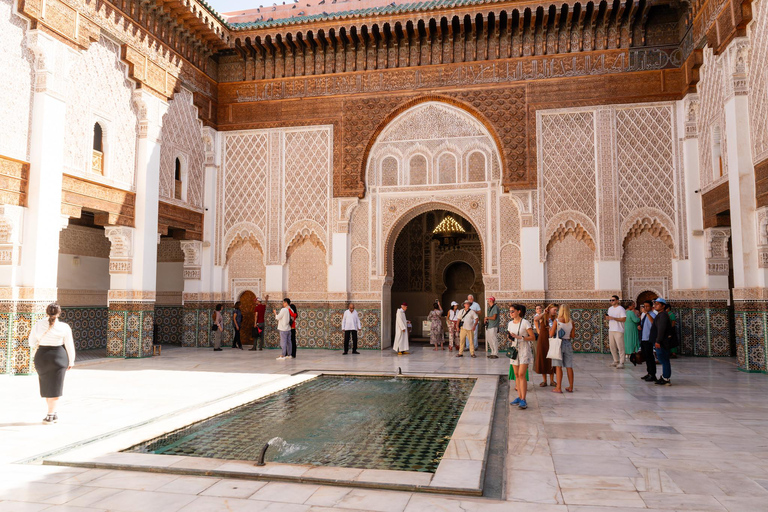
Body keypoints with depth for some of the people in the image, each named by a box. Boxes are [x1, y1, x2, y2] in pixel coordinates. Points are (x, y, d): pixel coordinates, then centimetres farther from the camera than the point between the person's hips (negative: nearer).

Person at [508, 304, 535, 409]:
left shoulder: (525, 323, -9)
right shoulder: (510, 324, 10)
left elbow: (532, 337, -11)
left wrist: (519, 337, -20)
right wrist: (510, 337, -3)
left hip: (524, 350, -6)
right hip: (514, 349, 6)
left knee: (521, 374, -11)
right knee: (516, 374, 7)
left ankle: (523, 400, -10)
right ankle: (519, 397, 15)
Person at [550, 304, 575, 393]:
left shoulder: (556, 321, -9)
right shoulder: (571, 322, -1)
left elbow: (551, 335, -9)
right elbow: (573, 336, 3)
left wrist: (550, 329, 11)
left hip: (558, 343, -3)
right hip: (568, 343, 3)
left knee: (558, 366, 0)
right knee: (569, 367, 10)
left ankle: (558, 387, 0)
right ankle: (570, 387, 17)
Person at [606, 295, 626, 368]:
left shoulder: (621, 309, -7)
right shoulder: (610, 309, 17)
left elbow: (624, 319, -15)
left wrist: (613, 318, -20)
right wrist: (607, 318, 0)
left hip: (618, 330, -7)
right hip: (611, 330, 7)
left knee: (620, 347, -8)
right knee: (612, 346, 9)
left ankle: (621, 362, -6)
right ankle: (616, 361, 19)